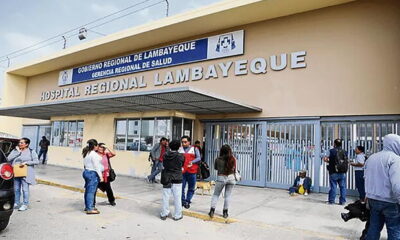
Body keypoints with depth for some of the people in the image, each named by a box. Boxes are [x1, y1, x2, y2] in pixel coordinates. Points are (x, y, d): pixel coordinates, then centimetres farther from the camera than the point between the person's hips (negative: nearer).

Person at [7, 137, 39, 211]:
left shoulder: (31, 152, 0)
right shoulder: (15, 150, 10)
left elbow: (36, 161, -6)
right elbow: (8, 159, -3)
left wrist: (26, 162, -16)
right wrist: (18, 152, -8)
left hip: (25, 174, -4)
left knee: (25, 189, -2)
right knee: (16, 189, 12)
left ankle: (25, 204, 8)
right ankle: (16, 203, 26)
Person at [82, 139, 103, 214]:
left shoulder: (86, 153, 13)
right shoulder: (94, 154, -16)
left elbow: (85, 164, 18)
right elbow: (96, 166, -18)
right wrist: (100, 176, -15)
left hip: (86, 172, 10)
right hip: (93, 174, -10)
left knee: (87, 190, 15)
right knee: (91, 191, -8)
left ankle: (87, 206, 25)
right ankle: (90, 209, -6)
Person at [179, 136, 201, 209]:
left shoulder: (194, 149, 6)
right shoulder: (179, 149, 8)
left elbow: (199, 158, -2)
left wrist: (192, 162, -18)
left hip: (192, 171, 0)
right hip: (182, 171, 0)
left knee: (191, 188, 6)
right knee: (181, 187, 0)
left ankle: (187, 201, 19)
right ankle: (183, 201, 15)